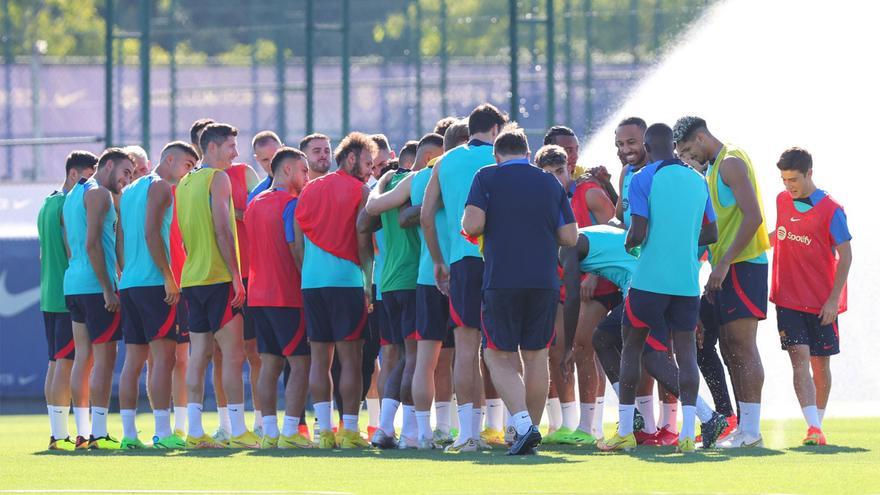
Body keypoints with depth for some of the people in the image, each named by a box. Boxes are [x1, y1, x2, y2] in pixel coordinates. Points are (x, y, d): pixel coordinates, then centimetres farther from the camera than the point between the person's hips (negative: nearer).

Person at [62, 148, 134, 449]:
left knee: (83, 357, 8)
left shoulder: (73, 195, 21)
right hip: (96, 286, -9)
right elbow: (92, 243, -18)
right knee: (105, 357, -8)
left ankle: (83, 433, 7)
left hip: (73, 285, 9)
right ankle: (98, 434, -12)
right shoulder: (99, 194, -9)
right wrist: (108, 289, -18)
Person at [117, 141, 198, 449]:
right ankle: (163, 433, -14)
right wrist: (169, 277, -16)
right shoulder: (160, 187, -6)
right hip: (153, 283, -9)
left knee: (134, 358, 7)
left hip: (128, 284, 9)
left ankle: (129, 433, 4)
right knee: (163, 357, -9)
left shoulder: (129, 191, 21)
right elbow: (151, 233, -16)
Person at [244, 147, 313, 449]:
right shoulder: (291, 203, -10)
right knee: (300, 364, -5)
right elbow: (295, 249, -15)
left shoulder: (255, 204, 14)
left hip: (258, 295, 8)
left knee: (269, 364, 7)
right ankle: (290, 432, -11)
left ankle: (269, 432, 4)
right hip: (288, 296, -8)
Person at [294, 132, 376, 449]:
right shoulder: (359, 191, -2)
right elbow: (363, 243, -5)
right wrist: (370, 283, 4)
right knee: (350, 358, -3)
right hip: (347, 280, -5)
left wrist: (307, 274, 16)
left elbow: (298, 245, 12)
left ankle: (324, 429, 2)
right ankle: (349, 430, -5)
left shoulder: (309, 190, 14)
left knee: (319, 357, 6)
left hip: (311, 281, 5)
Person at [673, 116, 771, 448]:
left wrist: (723, 264, -21)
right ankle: (744, 428, 10)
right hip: (727, 269, 10)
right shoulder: (715, 168, 20)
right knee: (730, 348, 9)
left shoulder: (731, 163, -10)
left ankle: (751, 430, -13)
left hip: (743, 266, -10)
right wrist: (717, 270, 19)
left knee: (742, 346, -11)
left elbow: (752, 217, -19)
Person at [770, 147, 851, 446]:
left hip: (822, 303, -3)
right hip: (789, 300, 3)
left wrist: (833, 299, -13)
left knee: (821, 364, 7)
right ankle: (813, 428, -21)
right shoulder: (782, 201, 5)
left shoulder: (831, 211, -11)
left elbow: (845, 255, -9)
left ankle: (818, 424, 24)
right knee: (800, 359, -12)